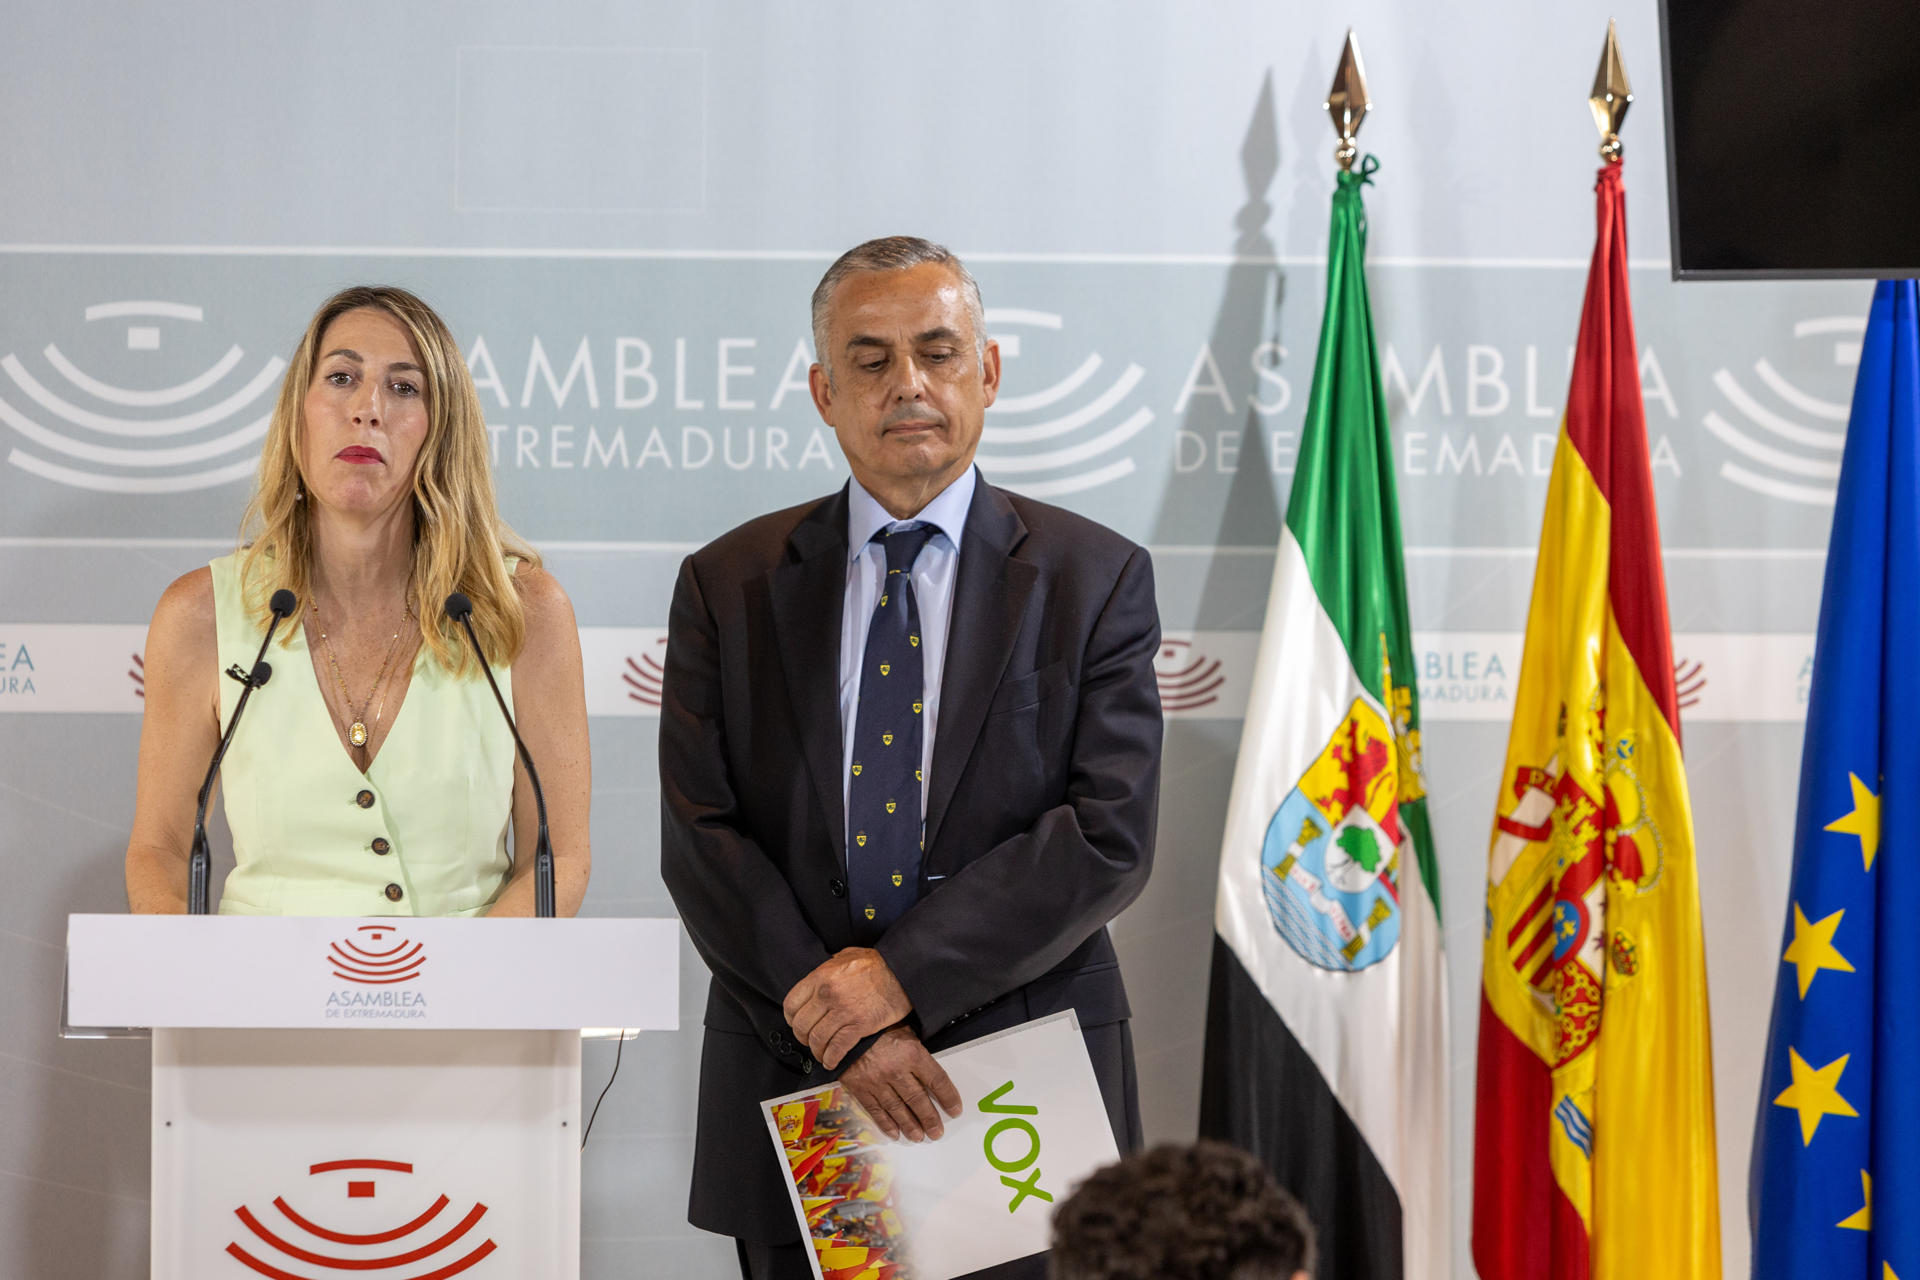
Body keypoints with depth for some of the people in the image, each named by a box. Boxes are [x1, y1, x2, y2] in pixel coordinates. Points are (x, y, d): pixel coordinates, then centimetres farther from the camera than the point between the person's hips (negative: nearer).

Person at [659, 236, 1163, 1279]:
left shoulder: (1095, 579, 1)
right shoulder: (728, 587, 5)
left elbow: (1110, 837, -9)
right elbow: (700, 839, -3)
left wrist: (900, 978, -16)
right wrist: (839, 1026, -14)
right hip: (793, 1096, 1)